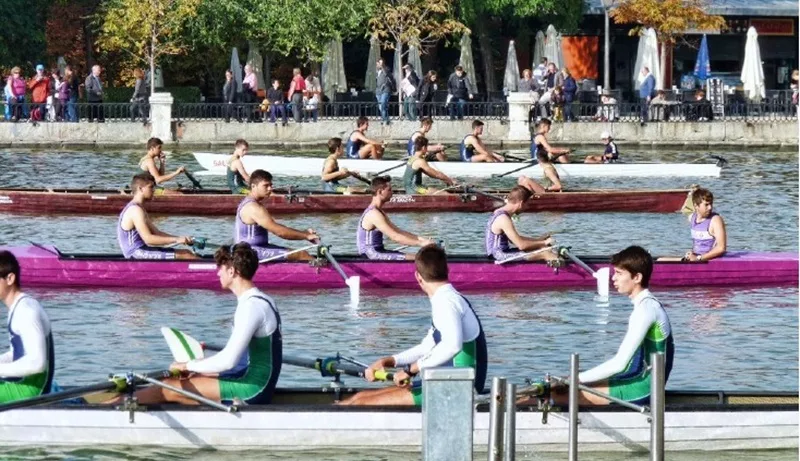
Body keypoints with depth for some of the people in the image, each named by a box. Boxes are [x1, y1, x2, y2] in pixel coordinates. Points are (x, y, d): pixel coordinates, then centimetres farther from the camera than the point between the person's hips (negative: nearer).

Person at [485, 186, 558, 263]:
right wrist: (543, 242, -9)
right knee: (545, 254, -17)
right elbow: (521, 245, -22)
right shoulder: (503, 219, -21)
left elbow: (515, 239, 20)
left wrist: (538, 240, 17)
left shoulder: (499, 213, 11)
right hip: (501, 257, -11)